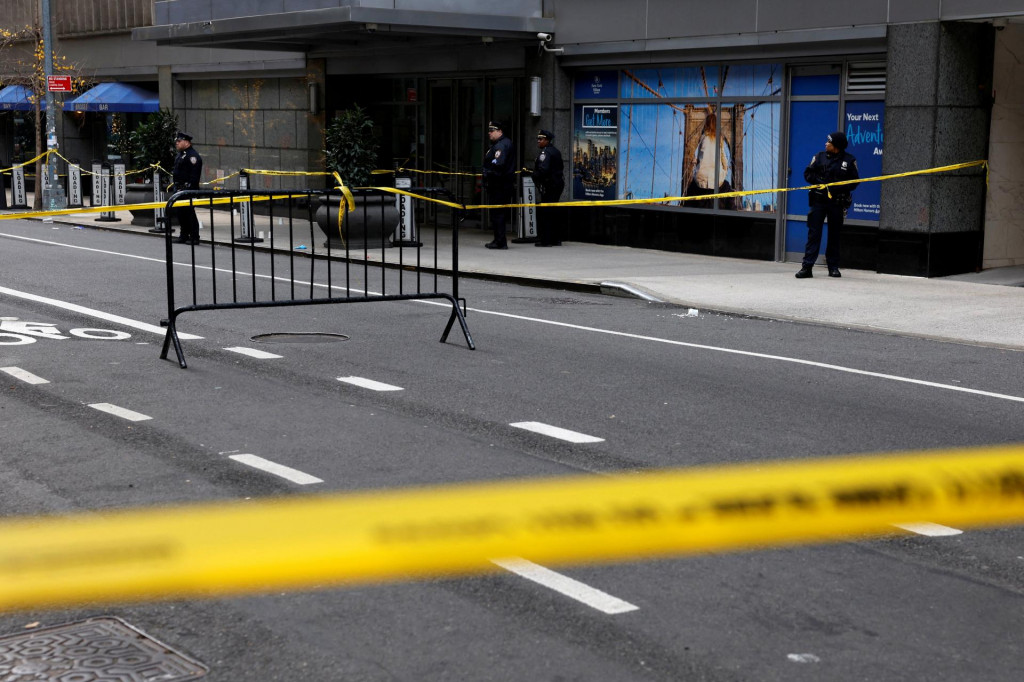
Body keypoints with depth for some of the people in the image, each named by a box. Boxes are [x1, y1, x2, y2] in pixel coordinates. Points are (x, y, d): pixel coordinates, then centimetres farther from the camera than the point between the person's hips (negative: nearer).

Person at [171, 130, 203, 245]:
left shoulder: (192, 156, -13)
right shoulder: (180, 155, 18)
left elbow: (194, 175, -19)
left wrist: (190, 188, -23)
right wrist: (174, 185, 21)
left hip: (188, 189, -10)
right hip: (179, 188, 10)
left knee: (189, 213, -7)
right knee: (179, 212, 13)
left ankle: (194, 237, -2)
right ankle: (184, 235, 22)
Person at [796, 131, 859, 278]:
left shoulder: (849, 161, 2)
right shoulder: (820, 157, 6)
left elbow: (854, 181, 2)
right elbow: (808, 174, 7)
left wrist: (838, 187, -12)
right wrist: (821, 183, -8)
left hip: (837, 203, 0)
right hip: (819, 200, 0)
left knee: (835, 235, 7)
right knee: (814, 233, -4)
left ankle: (833, 267, 17)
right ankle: (807, 267, -6)